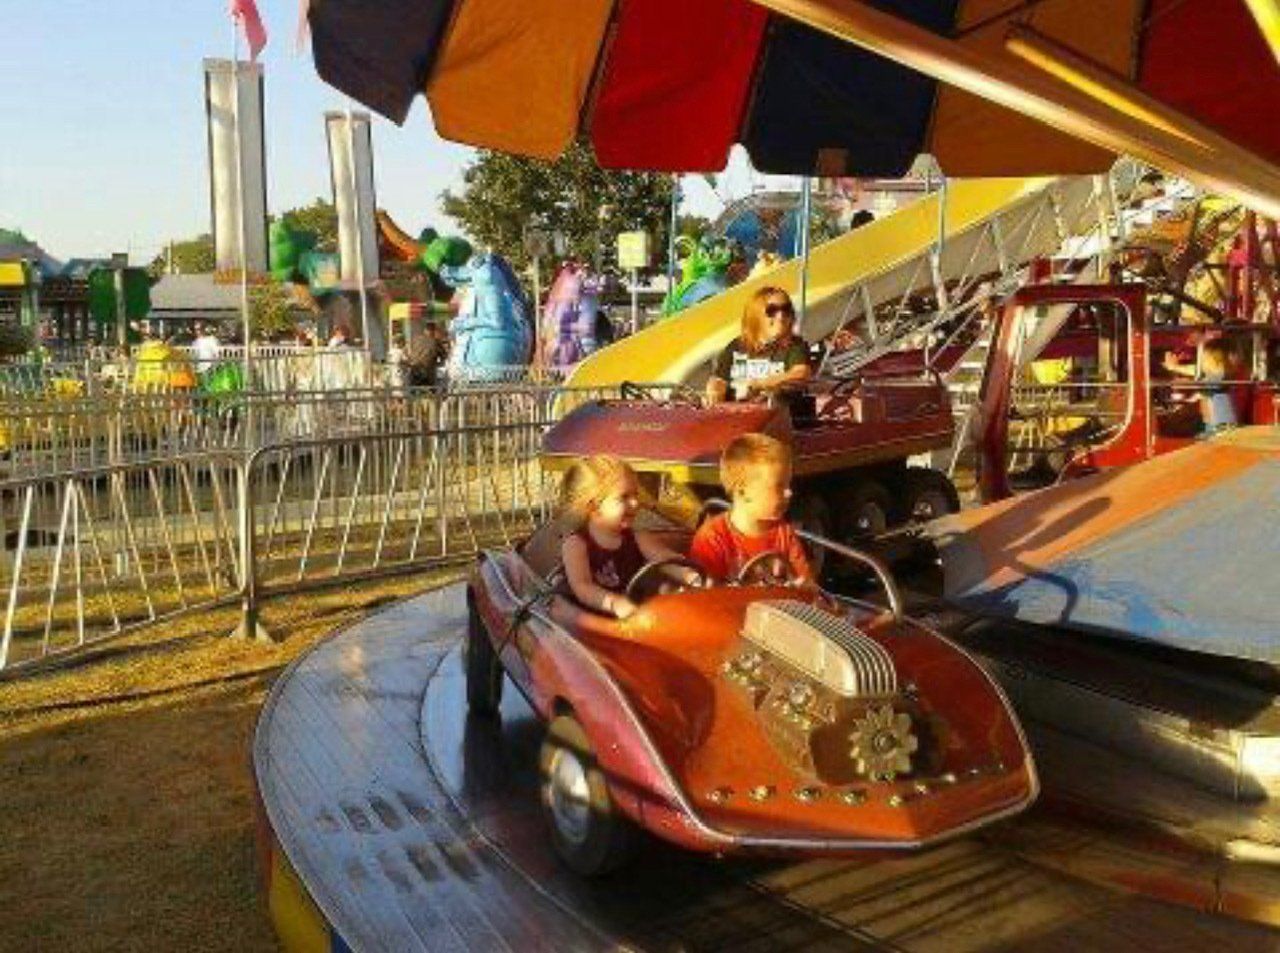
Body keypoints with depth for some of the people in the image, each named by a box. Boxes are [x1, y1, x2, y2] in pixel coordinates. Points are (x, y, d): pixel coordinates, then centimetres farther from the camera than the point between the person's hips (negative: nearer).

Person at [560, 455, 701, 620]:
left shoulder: (637, 539, 9)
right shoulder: (576, 544, -6)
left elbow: (668, 559, -4)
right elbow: (582, 587, -21)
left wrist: (690, 574, -26)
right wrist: (614, 602, -40)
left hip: (639, 617, 5)